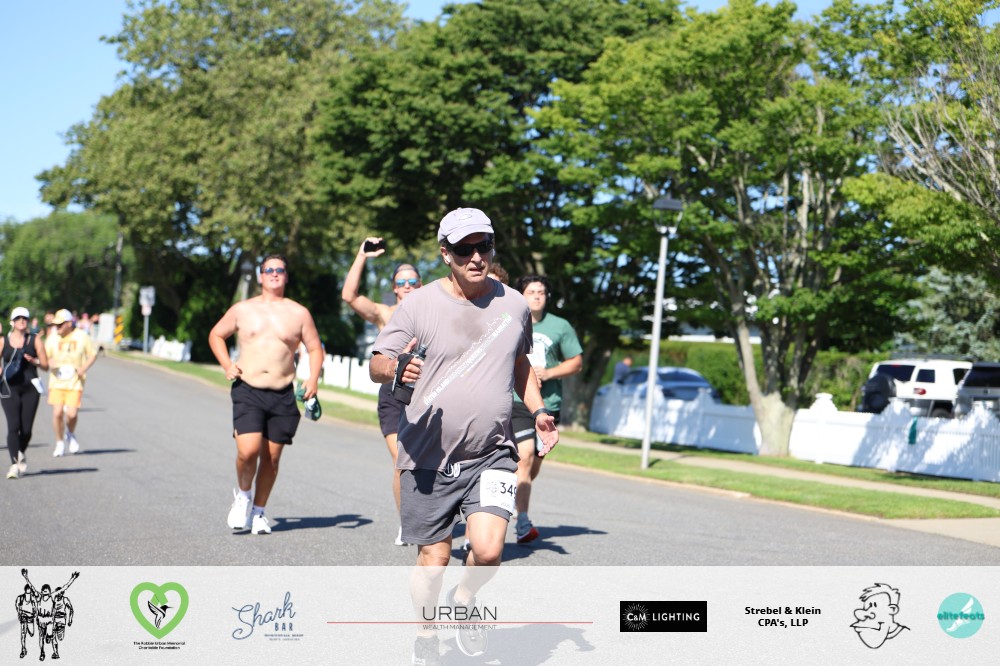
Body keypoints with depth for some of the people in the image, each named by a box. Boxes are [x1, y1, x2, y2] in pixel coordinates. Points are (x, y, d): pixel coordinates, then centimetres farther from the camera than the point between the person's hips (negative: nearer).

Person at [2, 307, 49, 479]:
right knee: (13, 426, -13)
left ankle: (21, 454, 32)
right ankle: (15, 464, -15)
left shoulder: (35, 340, 6)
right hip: (9, 388, 0)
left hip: (30, 388, 1)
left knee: (26, 428, 2)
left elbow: (46, 366, 5)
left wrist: (34, 361, -15)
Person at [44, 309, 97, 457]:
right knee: (57, 413, -7)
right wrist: (50, 363, -13)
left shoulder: (82, 337, -2)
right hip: (57, 381, 2)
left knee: (72, 414, -11)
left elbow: (93, 355, 7)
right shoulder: (52, 338, 2)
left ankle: (71, 434, 22)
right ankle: (59, 443, 13)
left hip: (75, 382, -2)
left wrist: (84, 368, -9)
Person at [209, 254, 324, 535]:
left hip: (283, 396, 1)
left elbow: (315, 348, 12)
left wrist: (313, 378, -5)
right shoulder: (243, 309, 8)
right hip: (247, 392, -1)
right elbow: (216, 335, 19)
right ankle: (242, 495, 12)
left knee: (271, 457, 5)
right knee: (248, 450, -17)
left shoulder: (299, 313, 7)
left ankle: (258, 511, 23)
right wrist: (227, 365, 3)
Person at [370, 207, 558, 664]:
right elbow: (376, 365, -3)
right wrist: (396, 369, -26)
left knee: (488, 551, -16)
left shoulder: (514, 304, 7)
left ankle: (464, 599, 18)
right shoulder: (419, 305, -4)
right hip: (428, 458, -1)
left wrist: (537, 410, 10)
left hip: (492, 454, 2)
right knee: (433, 560, 4)